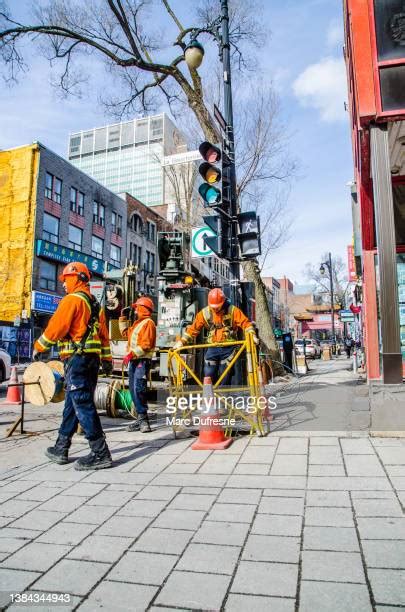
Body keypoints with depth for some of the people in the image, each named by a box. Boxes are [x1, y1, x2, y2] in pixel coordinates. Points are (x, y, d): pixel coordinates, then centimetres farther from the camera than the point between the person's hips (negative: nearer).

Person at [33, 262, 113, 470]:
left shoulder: (72, 299, -7)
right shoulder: (95, 303, 19)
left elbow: (55, 328, -12)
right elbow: (103, 334, 18)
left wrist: (39, 347, 3)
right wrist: (107, 360, 19)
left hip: (76, 359, -9)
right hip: (92, 359, 9)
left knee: (82, 405, -9)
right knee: (72, 404, 16)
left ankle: (100, 454, -9)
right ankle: (61, 449, 26)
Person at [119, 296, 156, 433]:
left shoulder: (148, 323, -9)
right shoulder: (137, 323, 22)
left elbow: (146, 344, -19)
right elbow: (125, 333, 33)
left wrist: (131, 354, -22)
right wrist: (123, 317, 29)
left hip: (142, 361, -10)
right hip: (133, 360, 10)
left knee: (138, 389, -17)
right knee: (133, 390, 9)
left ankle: (143, 419, -13)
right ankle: (141, 418, 15)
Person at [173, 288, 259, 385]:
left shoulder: (233, 310, -5)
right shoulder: (205, 313, 2)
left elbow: (245, 323, -10)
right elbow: (193, 329, 4)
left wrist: (252, 335, -27)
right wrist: (181, 341, -3)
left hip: (228, 348, -2)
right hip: (212, 348, 2)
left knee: (225, 376, 1)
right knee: (208, 374, -5)